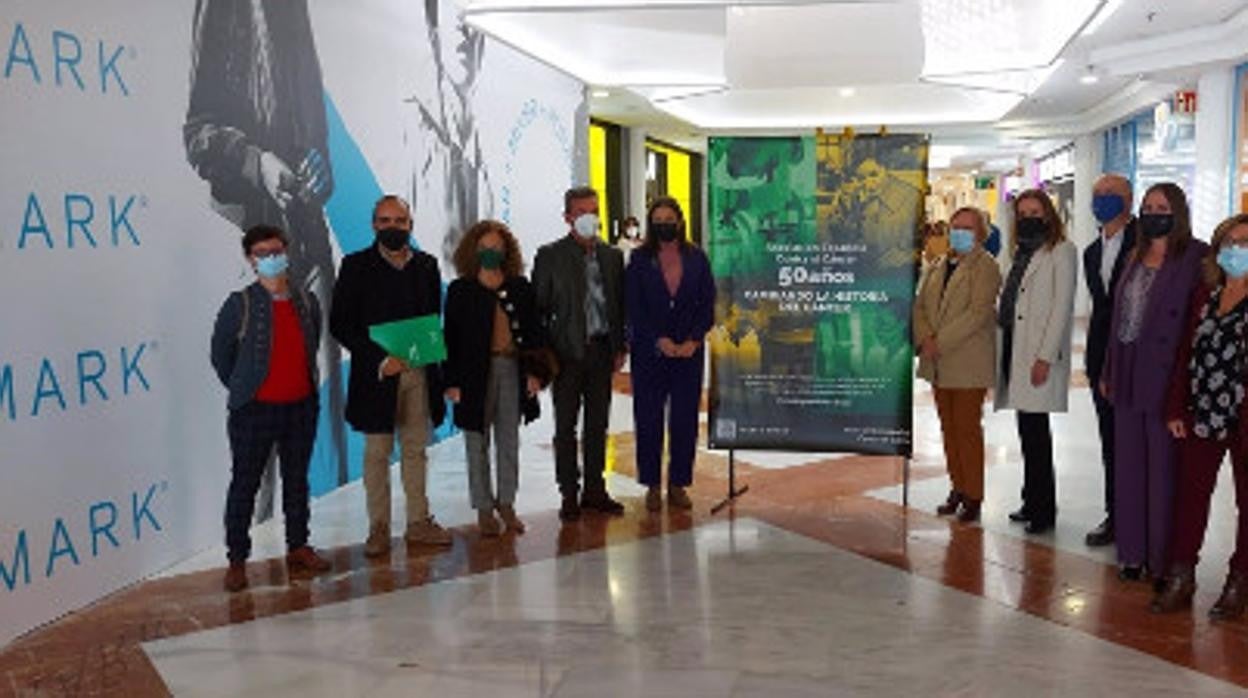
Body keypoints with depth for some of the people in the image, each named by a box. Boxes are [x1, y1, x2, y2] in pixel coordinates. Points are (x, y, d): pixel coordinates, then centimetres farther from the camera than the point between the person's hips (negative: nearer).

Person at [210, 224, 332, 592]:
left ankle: (298, 547, 27)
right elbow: (221, 355, 0)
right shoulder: (240, 305, -8)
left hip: (301, 407, 4)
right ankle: (237, 559, 11)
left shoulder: (307, 301, 3)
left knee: (297, 479, 14)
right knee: (245, 484, 3)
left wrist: (305, 384, 11)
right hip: (255, 411, -4)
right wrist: (242, 390, 4)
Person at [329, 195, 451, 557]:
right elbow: (339, 323, -5)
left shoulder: (427, 265, 9)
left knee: (416, 449, 10)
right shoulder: (356, 266, -1)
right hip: (377, 373, -3)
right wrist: (378, 359, -15)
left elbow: (435, 319, 11)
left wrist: (432, 363, -3)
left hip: (418, 371, 3)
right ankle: (378, 528, 12)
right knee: (377, 453, 4)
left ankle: (418, 522, 20)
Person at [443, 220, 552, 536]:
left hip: (512, 369, 2)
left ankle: (507, 504, 20)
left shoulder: (520, 287, 7)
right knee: (477, 444, 5)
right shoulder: (460, 290, 0)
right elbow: (451, 338, -1)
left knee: (509, 441, 9)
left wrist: (535, 371, -1)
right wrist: (452, 380, -8)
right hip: (475, 371, -2)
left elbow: (532, 331, 7)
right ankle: (484, 509, 15)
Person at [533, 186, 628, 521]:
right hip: (568, 351, -4)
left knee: (598, 424, 10)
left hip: (601, 350, 4)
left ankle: (595, 490, 21)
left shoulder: (612, 256, 10)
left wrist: (620, 346, 5)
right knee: (566, 427, 3)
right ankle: (569, 494, 11)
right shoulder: (550, 255, -2)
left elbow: (619, 304, 12)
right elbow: (538, 307, -2)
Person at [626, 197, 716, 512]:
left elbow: (707, 305, 5)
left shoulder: (697, 259, 7)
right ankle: (652, 486, 11)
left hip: (689, 352, 1)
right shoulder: (639, 260, 3)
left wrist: (693, 341, -9)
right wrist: (660, 341, -12)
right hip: (648, 353, -1)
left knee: (685, 420, 3)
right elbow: (634, 308, -2)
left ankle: (678, 484, 14)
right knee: (648, 419, 1)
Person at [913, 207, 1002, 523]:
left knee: (968, 429, -2)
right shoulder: (940, 267, 17)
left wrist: (940, 342, -18)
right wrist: (924, 339, -5)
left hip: (968, 363, -7)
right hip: (939, 364, 7)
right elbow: (920, 306, 13)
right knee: (949, 428, 11)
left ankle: (973, 496, 7)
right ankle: (958, 488, 21)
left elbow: (979, 312, -16)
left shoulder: (985, 266, -6)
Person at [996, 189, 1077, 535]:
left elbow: (1062, 306, -10)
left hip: (1038, 354, -7)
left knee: (1035, 429, -7)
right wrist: (1002, 348, 10)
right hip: (1013, 346, 7)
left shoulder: (1061, 251, -3)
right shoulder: (1021, 253, 19)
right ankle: (1033, 502, 17)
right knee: (1027, 430, 10)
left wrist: (1046, 357, -16)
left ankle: (1042, 510, 1)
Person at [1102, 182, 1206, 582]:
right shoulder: (1137, 257, 14)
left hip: (1164, 377, -6)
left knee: (1163, 469, 1)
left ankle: (1161, 558, 12)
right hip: (1129, 377, 6)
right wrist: (1108, 372, 12)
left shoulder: (1195, 257, -6)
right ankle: (1132, 552, 21)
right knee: (1129, 466, 10)